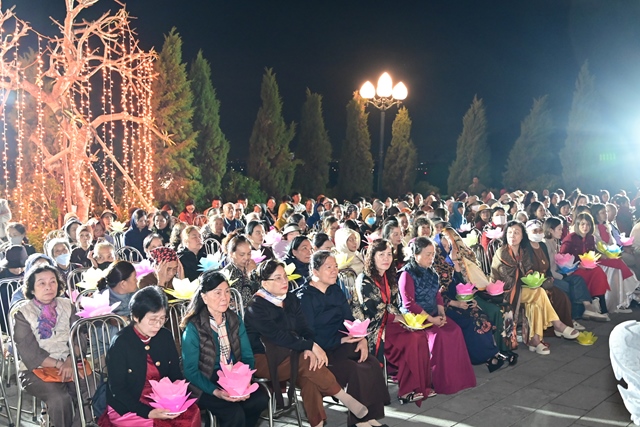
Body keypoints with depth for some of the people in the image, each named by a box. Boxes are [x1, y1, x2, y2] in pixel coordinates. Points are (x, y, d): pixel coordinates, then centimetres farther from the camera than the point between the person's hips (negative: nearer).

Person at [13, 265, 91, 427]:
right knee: (60, 398, -29)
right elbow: (30, 352, -9)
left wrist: (70, 361, -18)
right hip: (36, 369, -3)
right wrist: (59, 364, -17)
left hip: (70, 364, 3)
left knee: (88, 393, -24)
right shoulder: (23, 314, -2)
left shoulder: (68, 306, 8)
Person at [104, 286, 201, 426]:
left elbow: (176, 375, 11)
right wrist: (148, 413, -22)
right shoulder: (120, 344, -11)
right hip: (128, 406, -5)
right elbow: (118, 390, -11)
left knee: (192, 412, -21)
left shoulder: (165, 336, 3)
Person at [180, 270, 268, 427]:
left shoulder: (235, 320, 4)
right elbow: (190, 370, -13)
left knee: (260, 399, -19)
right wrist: (216, 391, -26)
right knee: (235, 413, -27)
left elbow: (247, 356, 2)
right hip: (206, 385, -5)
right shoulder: (193, 328, -12)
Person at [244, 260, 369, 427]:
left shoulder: (291, 299, 6)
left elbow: (303, 329, 0)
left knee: (309, 375, -27)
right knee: (308, 363, -28)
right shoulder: (256, 307, -15)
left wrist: (308, 349, -22)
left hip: (287, 354, 6)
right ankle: (346, 399, -16)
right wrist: (311, 346, -27)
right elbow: (278, 337, -24)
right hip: (263, 360, -5)